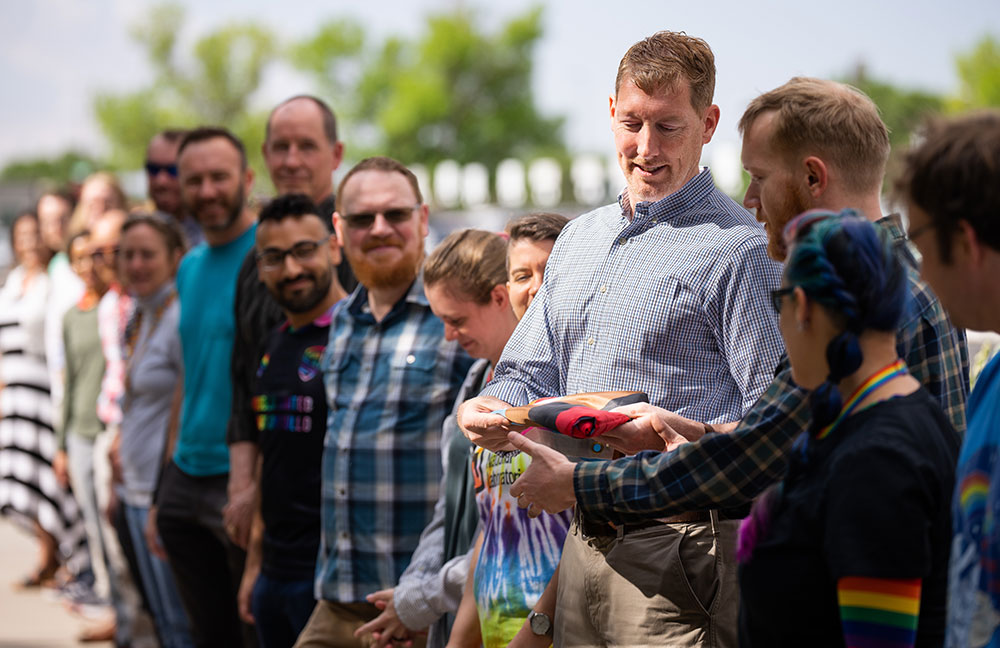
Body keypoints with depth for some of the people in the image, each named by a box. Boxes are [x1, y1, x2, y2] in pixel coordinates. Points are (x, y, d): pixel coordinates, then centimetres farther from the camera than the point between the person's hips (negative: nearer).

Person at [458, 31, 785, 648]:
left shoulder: (742, 250, -8)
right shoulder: (579, 239, 18)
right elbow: (529, 375, 22)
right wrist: (489, 410, 0)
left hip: (679, 556, -7)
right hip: (584, 546, 7)